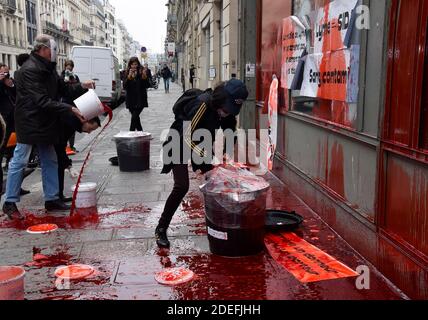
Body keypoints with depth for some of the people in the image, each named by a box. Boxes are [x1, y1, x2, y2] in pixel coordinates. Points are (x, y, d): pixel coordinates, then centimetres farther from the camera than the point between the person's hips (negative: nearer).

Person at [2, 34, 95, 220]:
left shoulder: (48, 69, 11)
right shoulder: (30, 70, -20)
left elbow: (63, 89, 16)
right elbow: (42, 101, -27)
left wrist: (82, 87, 0)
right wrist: (70, 109, -29)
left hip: (45, 124, 9)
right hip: (29, 124, -9)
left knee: (50, 161, 12)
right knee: (19, 162, 0)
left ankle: (52, 199, 22)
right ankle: (10, 203, 10)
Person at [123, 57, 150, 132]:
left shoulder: (141, 73, -3)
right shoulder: (127, 73, 4)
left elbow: (147, 86, -6)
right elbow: (125, 86, -6)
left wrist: (145, 77, -22)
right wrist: (129, 76, -17)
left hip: (140, 100, -4)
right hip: (131, 100, 4)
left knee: (134, 117, -14)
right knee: (136, 117, 12)